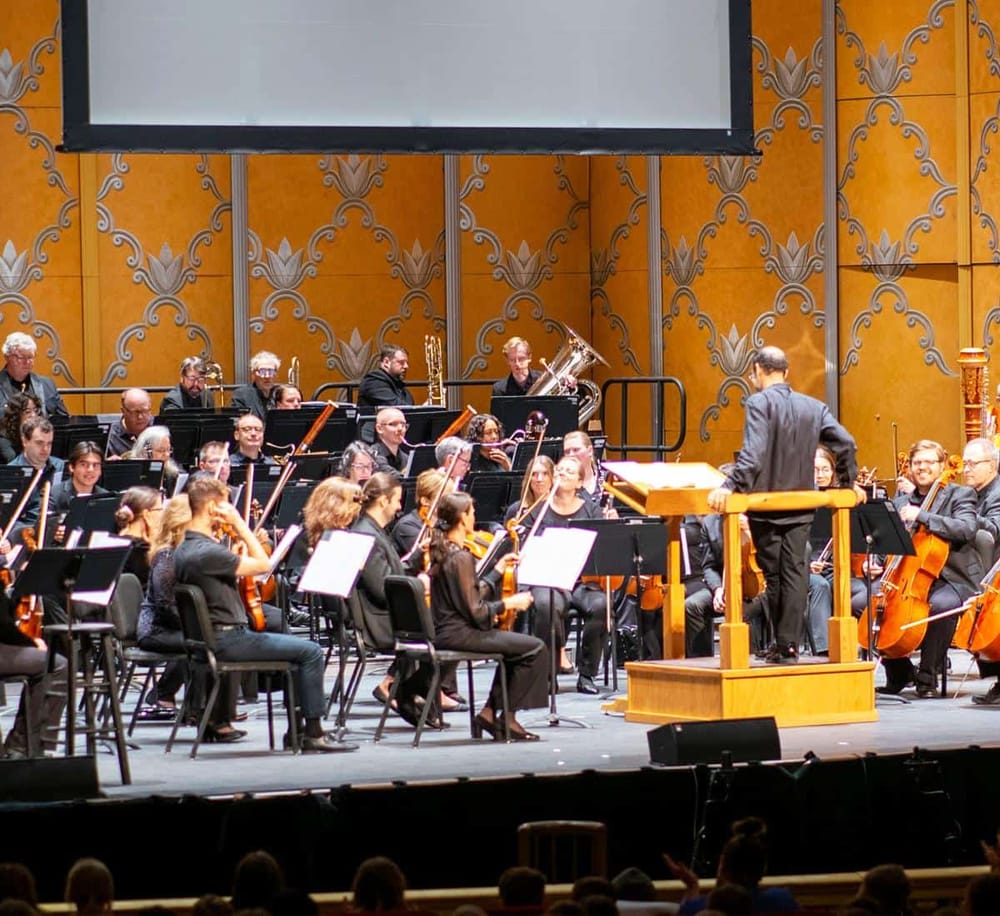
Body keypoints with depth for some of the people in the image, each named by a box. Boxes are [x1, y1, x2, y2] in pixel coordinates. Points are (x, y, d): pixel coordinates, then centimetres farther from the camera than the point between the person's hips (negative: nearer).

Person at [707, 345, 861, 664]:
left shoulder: (759, 403, -11)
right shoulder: (813, 407, 7)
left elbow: (753, 454, -24)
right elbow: (845, 442, 3)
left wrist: (730, 486, -31)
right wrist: (850, 482, 17)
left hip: (765, 506, -4)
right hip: (801, 506, 4)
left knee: (774, 574, 4)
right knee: (795, 572, 3)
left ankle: (782, 645, 8)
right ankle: (790, 644, -1)